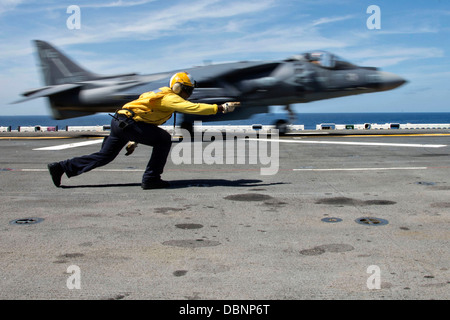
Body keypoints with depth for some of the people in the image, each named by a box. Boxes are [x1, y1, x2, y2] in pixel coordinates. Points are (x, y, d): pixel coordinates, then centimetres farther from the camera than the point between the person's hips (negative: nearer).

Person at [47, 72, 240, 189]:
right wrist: (220, 108, -18)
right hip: (128, 122, -10)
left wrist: (134, 140, 28)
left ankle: (61, 167, 18)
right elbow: (193, 108, -21)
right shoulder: (170, 98, -10)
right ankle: (151, 179, -5)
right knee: (164, 139, -8)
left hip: (120, 122, 10)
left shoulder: (164, 95, 20)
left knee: (103, 157, 15)